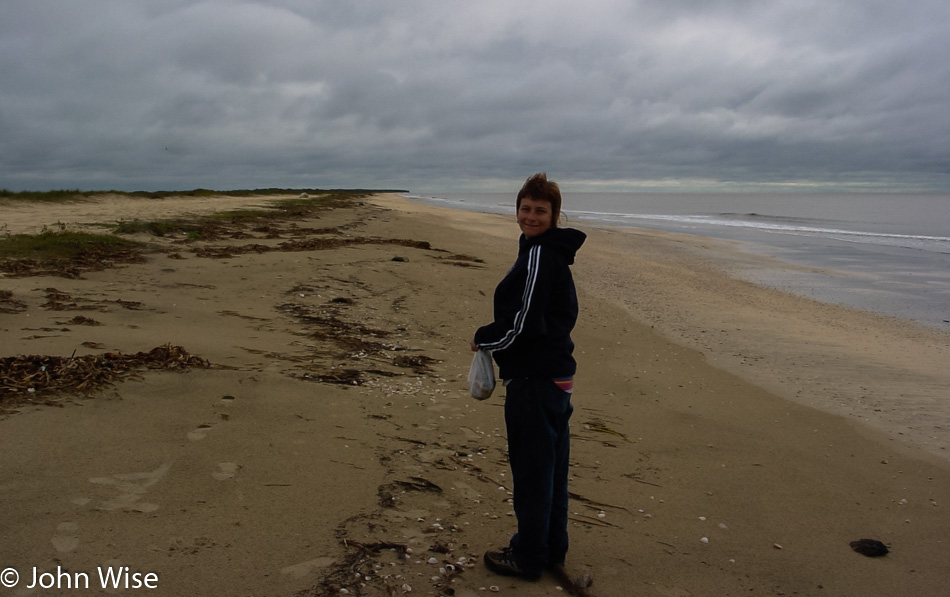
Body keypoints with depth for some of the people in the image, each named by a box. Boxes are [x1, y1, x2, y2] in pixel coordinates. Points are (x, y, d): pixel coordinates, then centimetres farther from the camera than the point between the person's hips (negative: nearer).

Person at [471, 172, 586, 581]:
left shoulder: (538, 256, -18)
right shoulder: (554, 254, 13)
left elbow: (521, 323, -23)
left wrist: (482, 338, -6)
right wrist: (493, 338, 12)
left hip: (534, 379, -10)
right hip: (556, 375, 10)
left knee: (531, 470, 4)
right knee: (551, 468, 19)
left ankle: (528, 558, 20)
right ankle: (552, 549, 34)